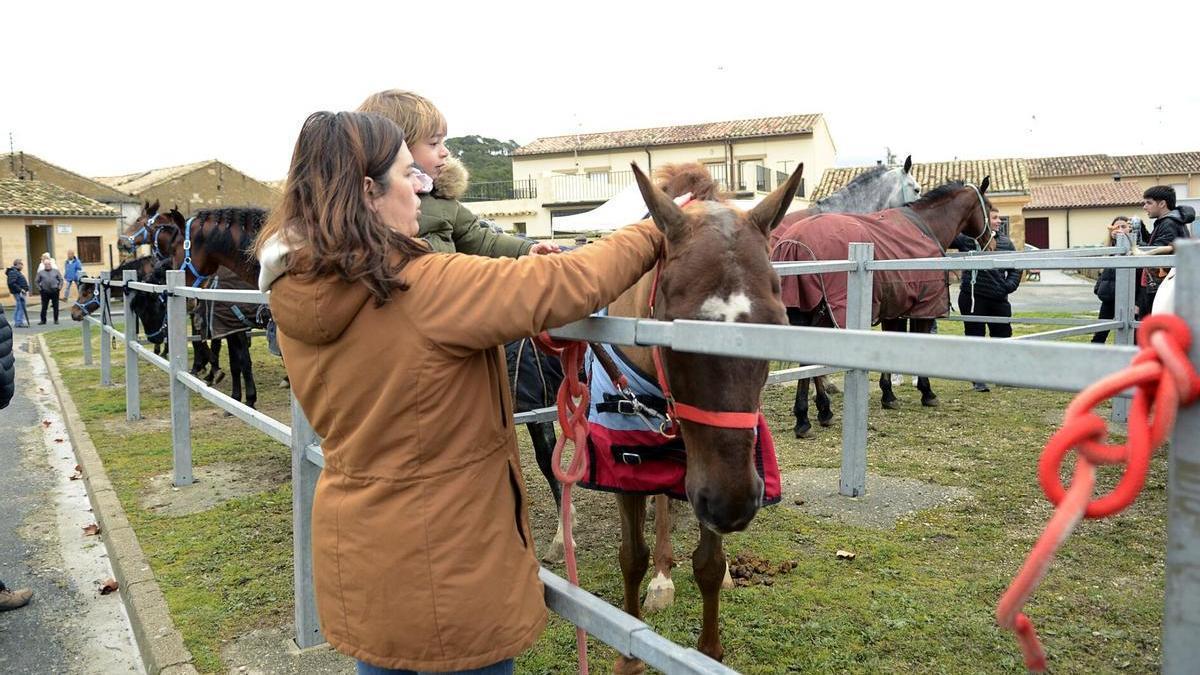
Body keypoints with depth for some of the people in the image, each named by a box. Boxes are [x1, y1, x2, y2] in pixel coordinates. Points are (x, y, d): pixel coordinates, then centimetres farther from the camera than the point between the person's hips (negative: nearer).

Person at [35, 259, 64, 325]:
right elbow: (36, 281, 12)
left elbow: (61, 280, 10)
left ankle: (56, 320, 12)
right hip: (45, 292, 0)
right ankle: (43, 320, 10)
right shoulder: (40, 272, 8)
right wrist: (39, 288, 1)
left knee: (56, 306, 3)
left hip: (54, 291, 0)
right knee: (44, 307, 3)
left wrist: (60, 286, -2)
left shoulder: (56, 271, 9)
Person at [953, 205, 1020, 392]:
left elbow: (1015, 268, 13)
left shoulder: (1005, 241, 9)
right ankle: (978, 379, 12)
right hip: (973, 297, -4)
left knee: (1003, 335, 11)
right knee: (975, 337, 3)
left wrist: (1010, 285, -2)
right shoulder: (966, 238, -6)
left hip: (999, 298, 5)